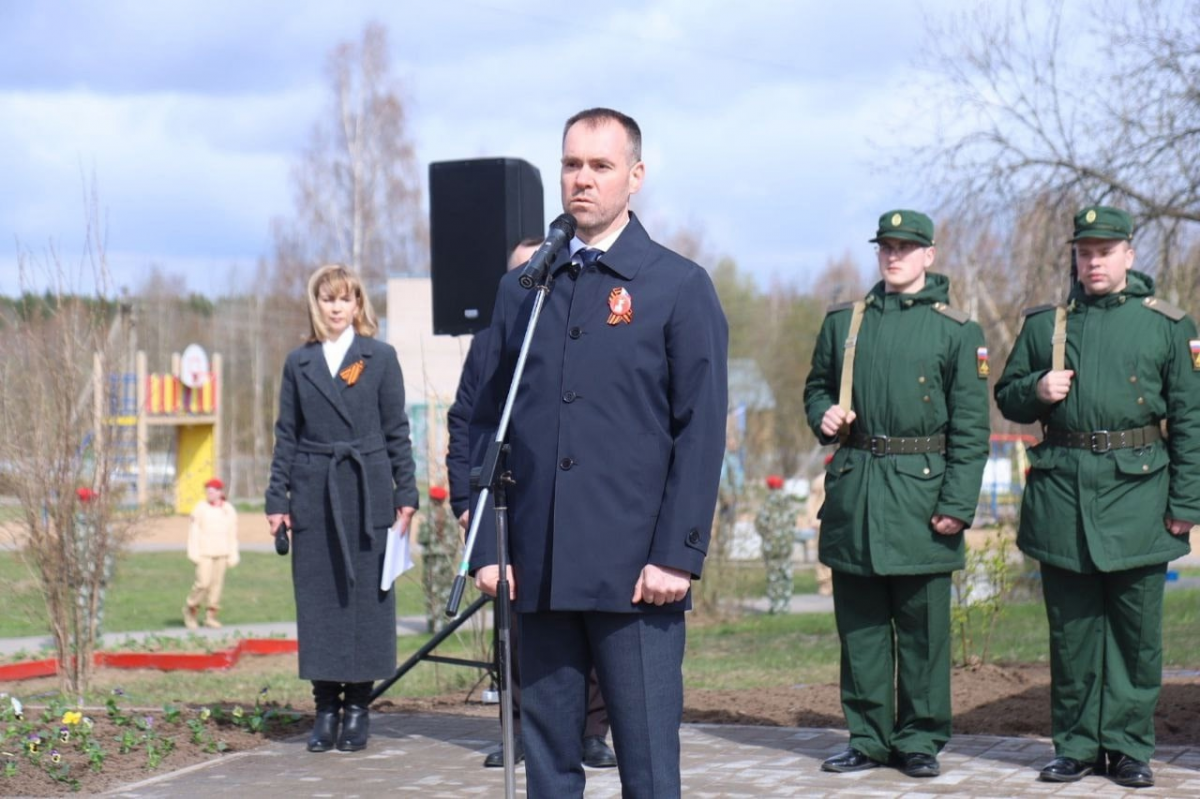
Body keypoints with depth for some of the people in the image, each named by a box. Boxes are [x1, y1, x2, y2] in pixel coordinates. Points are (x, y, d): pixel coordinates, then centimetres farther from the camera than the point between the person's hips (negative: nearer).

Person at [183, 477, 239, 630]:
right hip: (204, 553, -3)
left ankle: (210, 616, 8)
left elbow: (232, 535, 12)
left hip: (222, 554, 3)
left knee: (217, 583, 1)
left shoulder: (229, 510, 9)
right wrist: (193, 553, -6)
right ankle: (190, 609, 9)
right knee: (203, 582, -11)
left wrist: (233, 555, 8)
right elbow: (193, 531, 0)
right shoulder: (200, 508, 2)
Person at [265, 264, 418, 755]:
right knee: (318, 598, 1)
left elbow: (397, 431, 6)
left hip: (367, 493, -1)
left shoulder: (380, 358, 6)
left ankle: (357, 706, 6)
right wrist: (277, 500, 4)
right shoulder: (299, 363, 10)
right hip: (314, 497, 2)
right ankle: (325, 707, 8)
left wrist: (407, 494, 0)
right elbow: (285, 436, 10)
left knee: (366, 596, -1)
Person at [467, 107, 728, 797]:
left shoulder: (680, 287, 2)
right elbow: (487, 425, 13)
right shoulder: (522, 290, 13)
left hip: (637, 575, -4)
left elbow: (701, 433, -3)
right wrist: (487, 547, 4)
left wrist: (678, 556, -11)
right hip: (538, 572, 4)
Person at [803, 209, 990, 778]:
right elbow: (817, 386, 24)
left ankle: (920, 741, 11)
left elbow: (970, 428, -2)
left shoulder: (957, 331, 1)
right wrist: (824, 415, 0)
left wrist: (957, 504, -9)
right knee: (859, 624, 7)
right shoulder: (843, 322, 11)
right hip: (852, 490, 3)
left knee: (922, 626, 1)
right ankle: (868, 738, 15)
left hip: (921, 491, -3)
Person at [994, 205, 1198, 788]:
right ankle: (1075, 745, 13)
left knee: (1136, 630, 1)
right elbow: (1007, 397, 17)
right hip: (1061, 494, 2)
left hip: (1137, 494, -2)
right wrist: (1036, 391, -6)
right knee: (1071, 629, 6)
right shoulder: (1042, 324, 11)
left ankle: (1128, 746, 11)